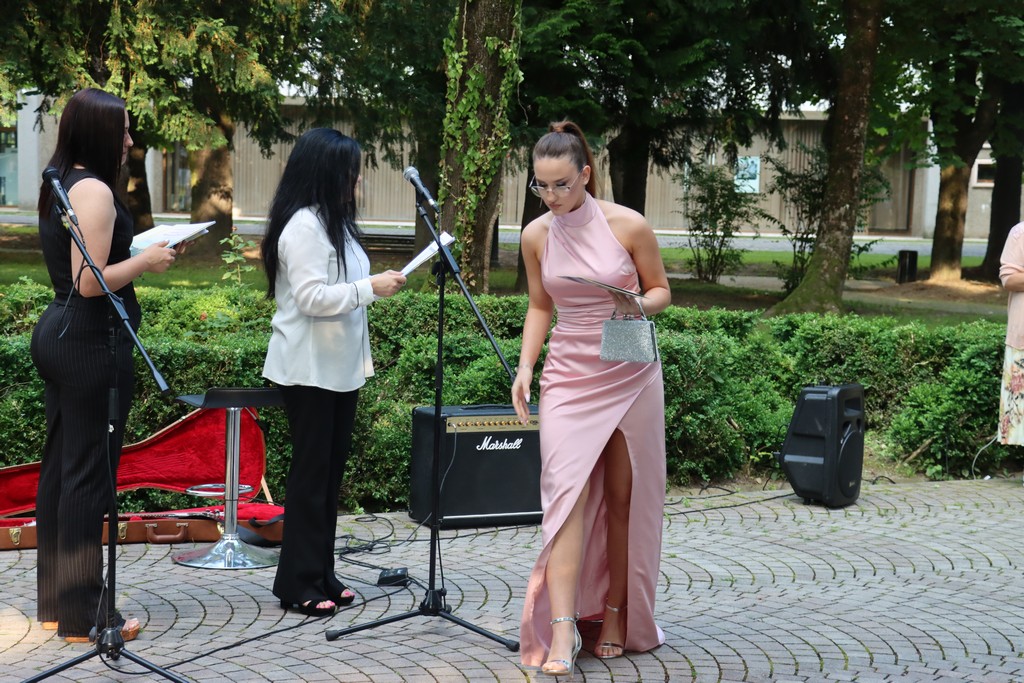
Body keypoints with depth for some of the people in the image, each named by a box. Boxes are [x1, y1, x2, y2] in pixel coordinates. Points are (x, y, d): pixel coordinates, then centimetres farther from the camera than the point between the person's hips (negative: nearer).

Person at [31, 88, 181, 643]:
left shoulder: (59, 186, 13)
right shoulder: (94, 191, -17)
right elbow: (90, 282, -22)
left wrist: (133, 253, 14)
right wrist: (146, 261, -10)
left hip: (58, 333, 10)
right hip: (93, 343, -10)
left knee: (60, 466, 14)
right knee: (89, 473, -4)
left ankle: (55, 600, 25)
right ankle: (85, 614, 3)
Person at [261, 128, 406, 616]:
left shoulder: (333, 222, 14)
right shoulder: (303, 226, -16)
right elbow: (312, 297, -23)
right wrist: (371, 287, -20)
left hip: (339, 369, 9)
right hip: (309, 370, -9)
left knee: (331, 471, 12)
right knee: (311, 474, -3)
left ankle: (321, 575, 20)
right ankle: (298, 584, 6)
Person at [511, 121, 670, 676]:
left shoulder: (628, 226, -8)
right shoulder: (536, 235, 2)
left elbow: (662, 291, 3)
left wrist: (639, 305, -18)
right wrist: (525, 366, 1)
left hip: (630, 376, -1)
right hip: (568, 375, 1)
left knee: (624, 499, 4)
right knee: (567, 492, -11)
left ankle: (616, 616, 18)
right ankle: (560, 631, -15)